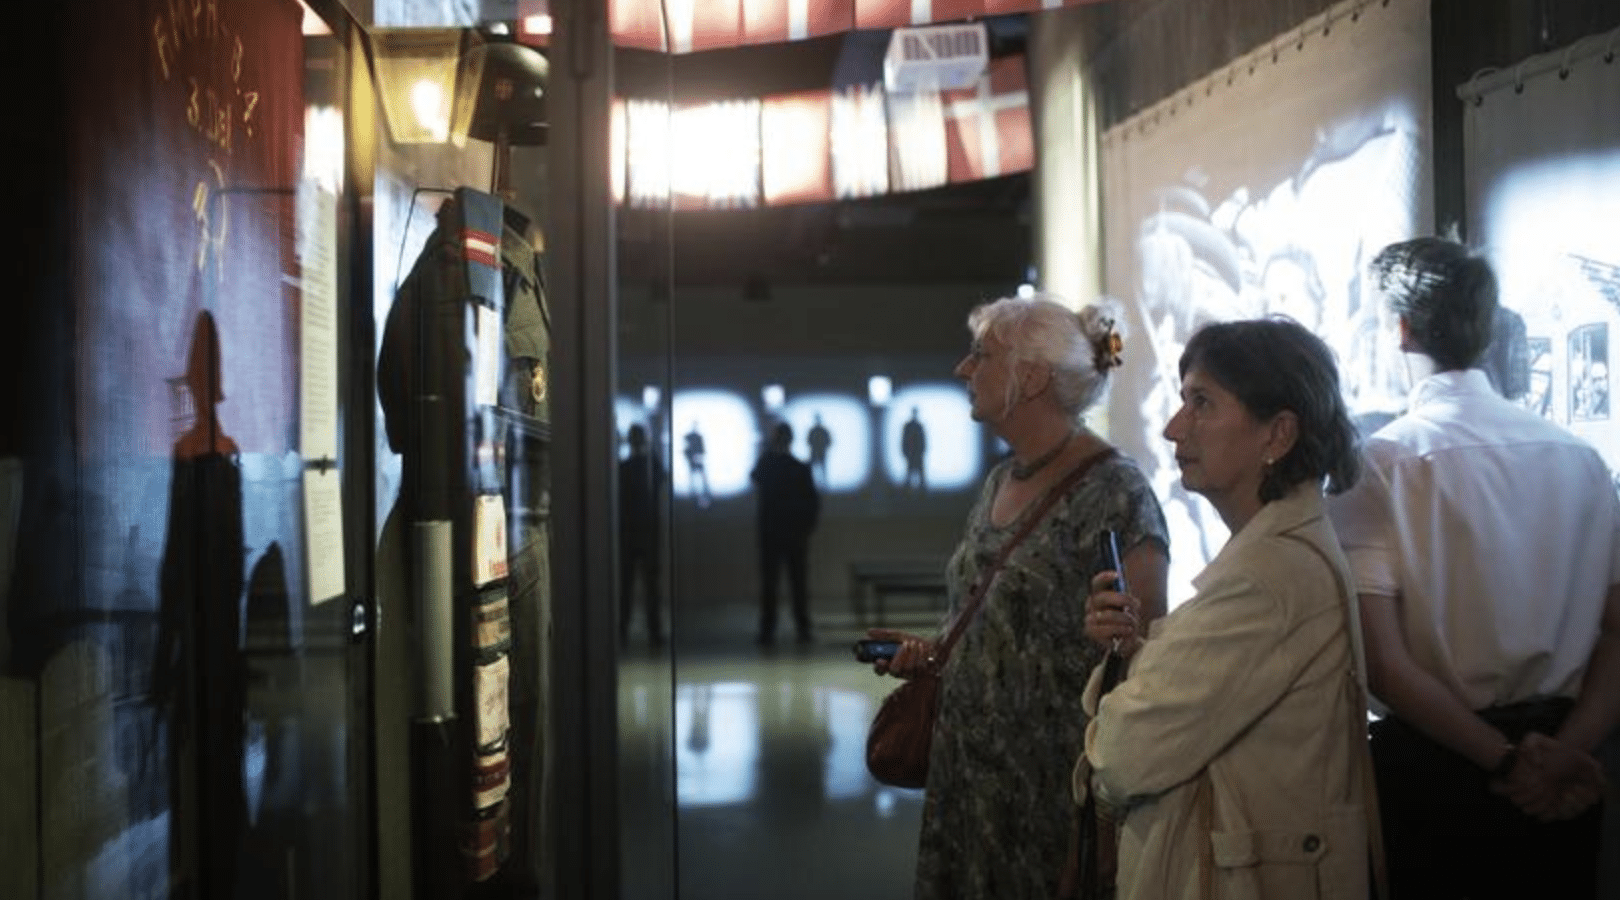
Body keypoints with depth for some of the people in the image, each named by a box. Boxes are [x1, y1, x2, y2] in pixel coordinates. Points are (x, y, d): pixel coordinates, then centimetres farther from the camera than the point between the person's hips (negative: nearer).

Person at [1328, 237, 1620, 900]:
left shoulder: (1378, 465, -12)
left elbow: (1383, 664, -17)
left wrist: (1507, 762, -11)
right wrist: (1559, 755, -11)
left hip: (1431, 762, -3)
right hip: (1560, 768, 3)